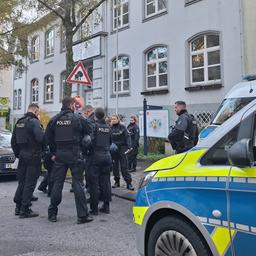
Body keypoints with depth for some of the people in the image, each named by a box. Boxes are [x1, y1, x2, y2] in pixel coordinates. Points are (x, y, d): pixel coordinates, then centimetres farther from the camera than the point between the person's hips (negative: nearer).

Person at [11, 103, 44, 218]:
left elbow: (13, 141, 16)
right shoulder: (34, 121, -13)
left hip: (22, 156, 8)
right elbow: (40, 138, -26)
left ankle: (18, 207, 25)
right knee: (30, 184, 0)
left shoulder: (19, 122, 12)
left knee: (21, 182, 17)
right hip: (33, 157, -8)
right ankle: (25, 210, 4)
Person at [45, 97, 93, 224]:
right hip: (74, 155, -3)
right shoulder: (78, 118, -6)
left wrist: (54, 152, 14)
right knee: (78, 183, 2)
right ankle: (82, 215, 5)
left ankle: (52, 213, 19)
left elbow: (48, 137, 6)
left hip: (59, 155, 3)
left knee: (57, 183, 11)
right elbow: (89, 133, -2)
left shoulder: (54, 119, 3)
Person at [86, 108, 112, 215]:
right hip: (107, 156, 6)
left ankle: (94, 209, 6)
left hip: (96, 155, -5)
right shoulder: (108, 127, 8)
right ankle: (106, 206, 18)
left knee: (94, 183, 1)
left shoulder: (94, 125, -9)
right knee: (105, 182, 11)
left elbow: (91, 140, -16)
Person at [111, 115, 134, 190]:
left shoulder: (122, 127, -1)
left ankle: (128, 183, 1)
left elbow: (127, 137, -4)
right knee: (115, 166, 9)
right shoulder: (110, 128, 3)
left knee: (124, 167, -3)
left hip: (122, 148, -2)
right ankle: (117, 181, 22)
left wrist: (129, 146, -14)